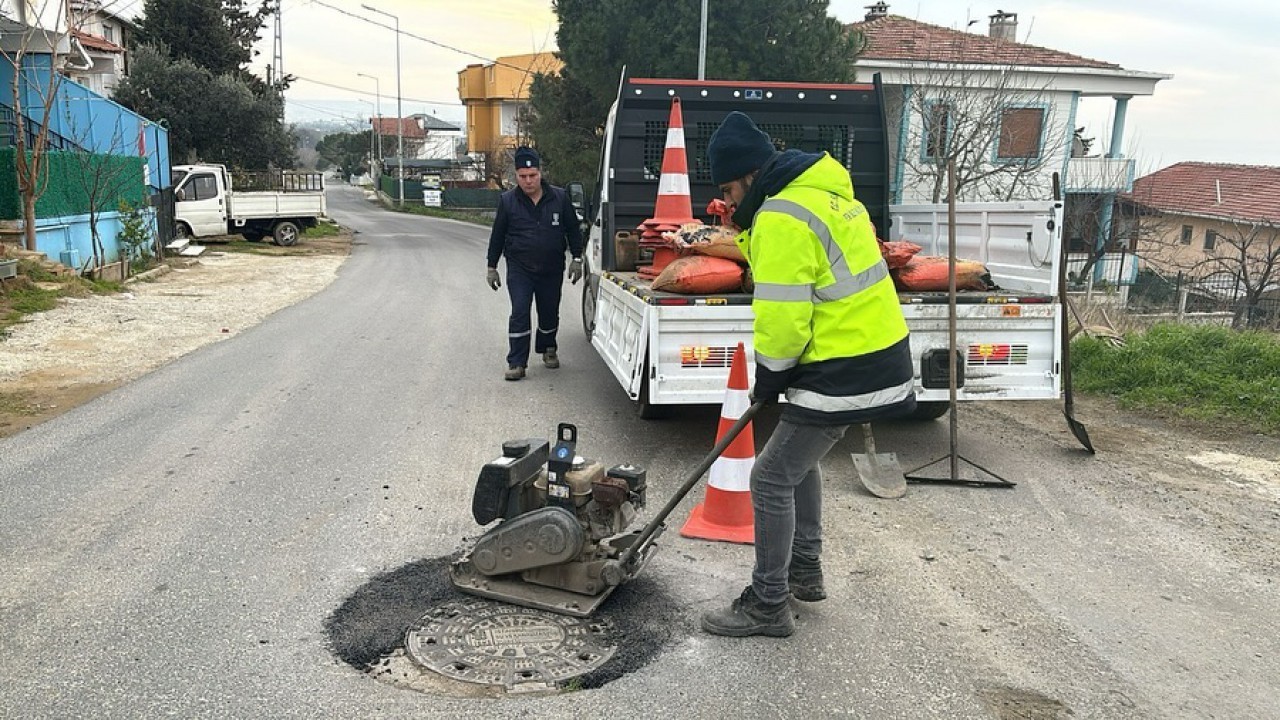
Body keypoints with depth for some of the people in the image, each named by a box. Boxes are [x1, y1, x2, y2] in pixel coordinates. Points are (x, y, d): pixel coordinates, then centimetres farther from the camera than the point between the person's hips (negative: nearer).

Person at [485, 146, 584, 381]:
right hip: (519, 269, -1)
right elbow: (497, 236, 6)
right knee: (520, 313, -10)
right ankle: (517, 362, -6)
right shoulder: (507, 201, -2)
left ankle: (548, 349, 37)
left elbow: (573, 229, 8)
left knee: (550, 313, 13)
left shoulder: (559, 198, -2)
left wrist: (577, 259, 4)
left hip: (552, 269, 2)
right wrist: (492, 267, 7)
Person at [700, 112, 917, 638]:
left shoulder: (781, 220, -20)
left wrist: (769, 376, -5)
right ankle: (804, 570, 38)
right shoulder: (821, 191, 13)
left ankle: (768, 605, 9)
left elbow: (782, 317, -23)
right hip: (877, 356, 11)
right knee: (799, 459, 25)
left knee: (771, 478, -2)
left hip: (845, 372, -11)